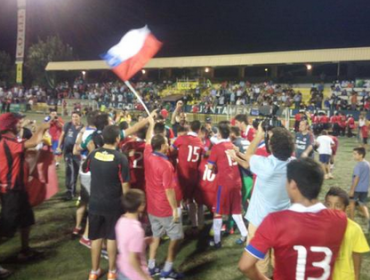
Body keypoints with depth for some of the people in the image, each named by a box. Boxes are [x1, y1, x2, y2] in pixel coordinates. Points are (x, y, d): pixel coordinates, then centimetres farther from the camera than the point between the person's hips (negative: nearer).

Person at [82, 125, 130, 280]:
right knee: (112, 238, 13)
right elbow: (125, 185, -14)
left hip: (95, 203, 3)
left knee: (96, 237, 16)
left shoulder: (93, 154, -5)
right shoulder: (121, 158, -18)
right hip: (114, 205, -3)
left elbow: (85, 169, 15)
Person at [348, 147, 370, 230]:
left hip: (357, 188, -7)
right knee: (362, 205, 13)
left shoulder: (359, 165, -18)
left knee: (352, 202, 12)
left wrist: (352, 190, -18)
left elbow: (356, 178, -21)